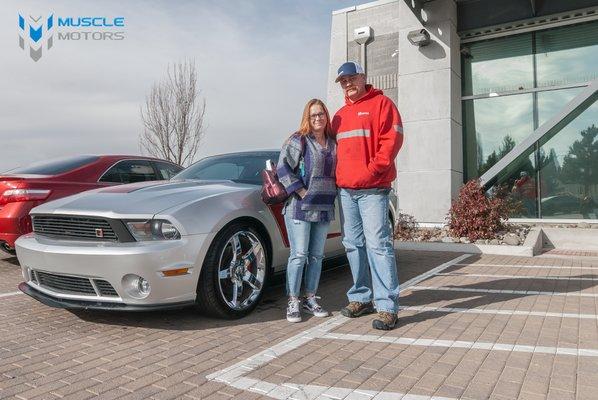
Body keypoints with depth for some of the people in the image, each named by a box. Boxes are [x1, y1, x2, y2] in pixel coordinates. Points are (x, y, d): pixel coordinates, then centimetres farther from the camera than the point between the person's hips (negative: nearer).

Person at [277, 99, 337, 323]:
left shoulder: (333, 144, 15)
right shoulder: (298, 140, -3)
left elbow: (336, 172, 24)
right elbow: (283, 167, -10)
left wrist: (331, 194, 9)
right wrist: (302, 192, -14)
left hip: (324, 208, 6)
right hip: (299, 208, -6)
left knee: (317, 255, 10)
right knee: (299, 255, -5)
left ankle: (310, 300, 21)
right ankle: (293, 303, 5)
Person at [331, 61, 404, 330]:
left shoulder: (381, 103, 2)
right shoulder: (340, 115, 22)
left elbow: (392, 139, -9)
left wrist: (373, 169, -16)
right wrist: (338, 175, 8)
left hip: (373, 189, -7)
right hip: (345, 190, 7)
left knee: (378, 244, -10)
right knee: (353, 245, 9)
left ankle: (387, 306, -6)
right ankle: (361, 298, 20)